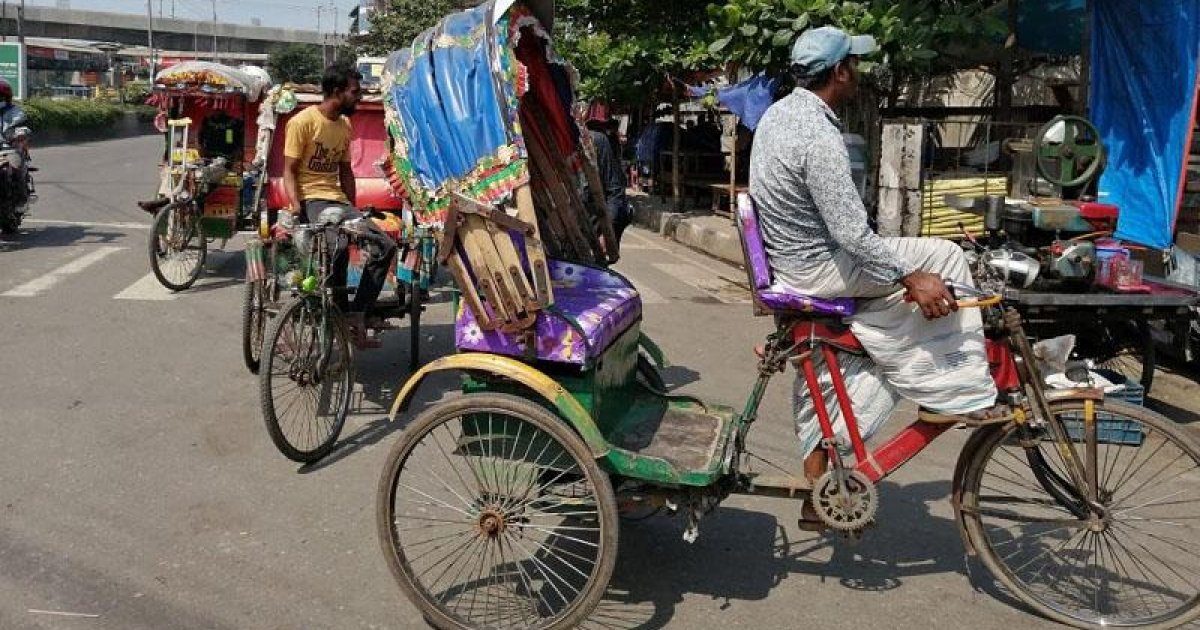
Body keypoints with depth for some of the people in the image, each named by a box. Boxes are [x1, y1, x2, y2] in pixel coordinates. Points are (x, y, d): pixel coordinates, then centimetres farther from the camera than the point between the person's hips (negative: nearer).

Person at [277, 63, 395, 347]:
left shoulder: (345, 125, 14)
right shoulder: (303, 121, -8)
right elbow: (289, 170, -9)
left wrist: (354, 211, 15)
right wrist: (295, 208, -23)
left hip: (337, 199, 8)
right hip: (310, 198, -8)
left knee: (385, 246, -7)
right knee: (338, 246, -35)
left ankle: (359, 313, -5)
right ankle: (342, 314, -19)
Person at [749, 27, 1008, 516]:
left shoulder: (780, 112, 7)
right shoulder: (820, 138, -25)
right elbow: (852, 235, -26)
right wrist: (912, 278, -19)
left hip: (792, 254, 10)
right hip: (820, 268, -10)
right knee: (944, 260, -3)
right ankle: (964, 398, 6)